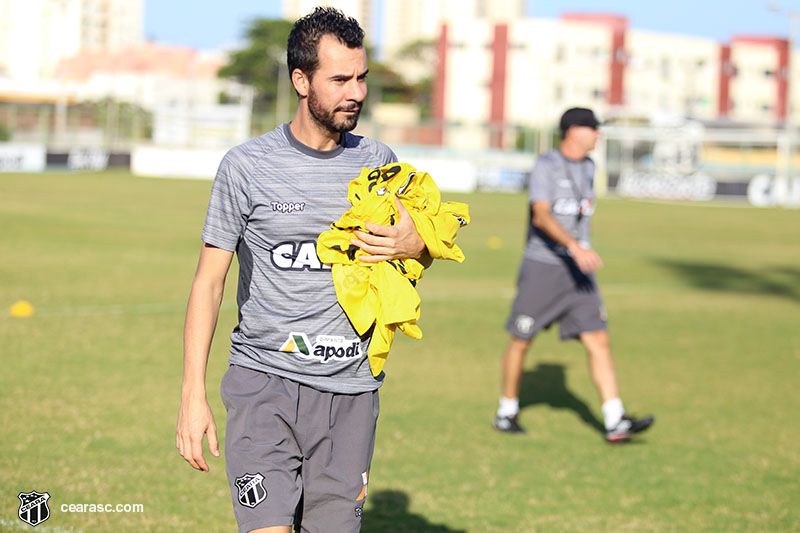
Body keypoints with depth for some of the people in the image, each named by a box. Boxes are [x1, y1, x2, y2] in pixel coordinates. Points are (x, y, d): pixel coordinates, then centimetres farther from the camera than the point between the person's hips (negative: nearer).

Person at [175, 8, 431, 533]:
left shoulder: (379, 162, 10)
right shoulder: (247, 165, -1)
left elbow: (427, 253, 23)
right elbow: (209, 281, 1)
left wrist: (415, 246, -4)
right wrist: (193, 395, -6)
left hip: (351, 390, 3)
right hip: (265, 381, -3)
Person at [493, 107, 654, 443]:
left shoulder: (587, 167, 12)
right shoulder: (545, 166, -11)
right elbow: (541, 216, -24)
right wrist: (575, 247, -36)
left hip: (577, 271, 6)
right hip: (541, 267, -6)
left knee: (599, 341, -6)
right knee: (521, 340, 5)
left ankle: (616, 422, -11)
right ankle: (507, 412, 24)